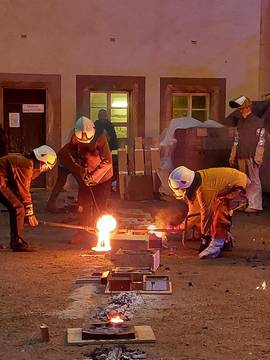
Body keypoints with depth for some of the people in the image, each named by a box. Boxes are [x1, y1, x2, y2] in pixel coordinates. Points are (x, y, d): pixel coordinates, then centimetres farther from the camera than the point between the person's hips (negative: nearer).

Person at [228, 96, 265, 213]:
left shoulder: (258, 122, -3)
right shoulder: (240, 122, 16)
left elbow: (261, 141, -8)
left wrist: (258, 157, -15)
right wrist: (232, 156, 15)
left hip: (252, 157, -6)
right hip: (241, 157, 7)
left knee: (254, 180, -5)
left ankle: (255, 205, -2)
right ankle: (245, 203, 17)